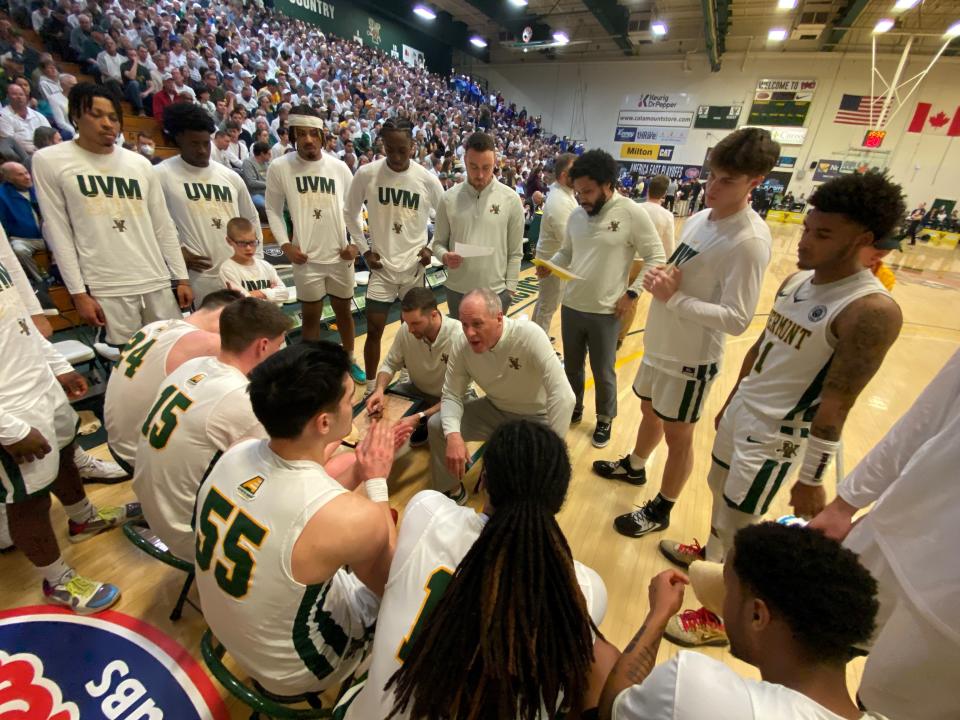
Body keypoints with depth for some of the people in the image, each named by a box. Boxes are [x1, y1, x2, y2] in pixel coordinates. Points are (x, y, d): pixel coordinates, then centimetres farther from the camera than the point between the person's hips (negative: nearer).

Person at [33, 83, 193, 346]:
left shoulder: (140, 164, 11)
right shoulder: (49, 161, 3)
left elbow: (164, 227, 11)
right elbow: (58, 232, 1)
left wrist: (181, 277, 6)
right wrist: (78, 292, -5)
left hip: (158, 282, 3)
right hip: (107, 290, -3)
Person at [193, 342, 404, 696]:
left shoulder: (236, 453, -18)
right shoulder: (355, 516, -38)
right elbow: (389, 578, -14)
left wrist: (357, 471, -4)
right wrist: (377, 479, -12)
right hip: (292, 671, -5)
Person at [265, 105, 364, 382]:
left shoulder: (339, 167, 1)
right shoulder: (279, 167, -4)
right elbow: (273, 209, 4)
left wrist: (356, 243, -1)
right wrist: (285, 245, -6)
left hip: (340, 255, 2)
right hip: (306, 257, -1)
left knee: (344, 310, 15)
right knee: (311, 315, 8)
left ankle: (350, 361, 34)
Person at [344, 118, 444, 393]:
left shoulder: (427, 179, -6)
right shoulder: (366, 174, -7)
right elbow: (350, 212, 6)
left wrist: (432, 248, -2)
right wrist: (364, 249, 0)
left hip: (415, 266, 1)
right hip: (381, 266, 0)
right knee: (374, 329, 1)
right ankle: (371, 387, 19)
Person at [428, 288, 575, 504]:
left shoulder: (529, 335, -34)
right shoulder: (462, 346, -19)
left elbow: (562, 396, -37)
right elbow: (451, 395, -11)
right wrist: (453, 435, -31)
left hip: (535, 417, -4)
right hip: (494, 409, 4)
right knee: (436, 425, -8)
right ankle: (452, 491, 16)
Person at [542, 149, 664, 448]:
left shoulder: (632, 213, -12)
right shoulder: (576, 215, 3)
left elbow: (656, 258, -8)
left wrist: (632, 293, -13)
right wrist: (549, 265, -8)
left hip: (606, 312, -5)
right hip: (570, 306, 5)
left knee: (603, 373, 10)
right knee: (571, 366, 19)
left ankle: (605, 420, 33)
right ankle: (574, 409, 42)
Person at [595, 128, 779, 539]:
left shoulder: (750, 241, -22)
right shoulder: (698, 219, 4)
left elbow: (737, 319, -25)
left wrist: (673, 297, -26)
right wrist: (660, 280, -9)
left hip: (692, 358, -8)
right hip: (660, 344, 8)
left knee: (677, 437, 9)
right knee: (650, 411, 26)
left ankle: (661, 510, 30)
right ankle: (634, 467, 50)